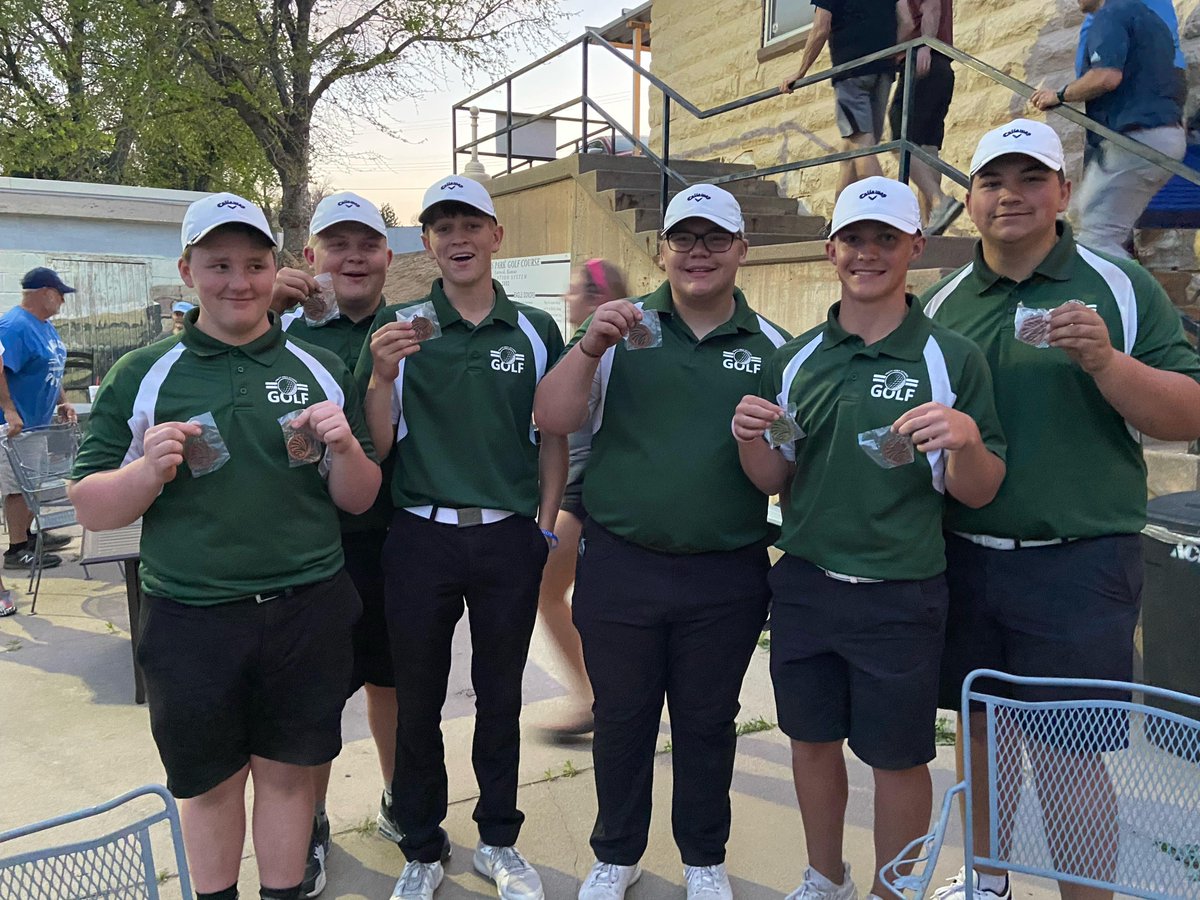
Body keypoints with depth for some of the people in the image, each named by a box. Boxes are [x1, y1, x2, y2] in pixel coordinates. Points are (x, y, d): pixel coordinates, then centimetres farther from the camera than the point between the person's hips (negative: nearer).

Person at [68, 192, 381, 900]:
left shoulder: (321, 370, 4)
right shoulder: (142, 377, 1)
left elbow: (359, 501, 6)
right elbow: (91, 508, 1)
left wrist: (345, 448, -14)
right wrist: (148, 470, -18)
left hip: (307, 610, 1)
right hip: (190, 621, 0)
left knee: (289, 773, 13)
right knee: (209, 783, 15)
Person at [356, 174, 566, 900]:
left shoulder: (537, 331, 3)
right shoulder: (397, 327, -1)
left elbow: (552, 437, 9)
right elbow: (376, 445, -2)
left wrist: (546, 529, 3)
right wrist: (382, 374, -18)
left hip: (511, 539, 1)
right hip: (422, 536, -1)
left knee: (501, 697, 14)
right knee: (418, 702, 10)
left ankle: (499, 841, 33)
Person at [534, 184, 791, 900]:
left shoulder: (771, 346, 4)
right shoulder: (621, 327, 1)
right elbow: (554, 420, -7)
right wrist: (590, 346, -20)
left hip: (726, 574, 1)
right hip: (619, 565, 0)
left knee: (708, 723, 15)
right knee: (621, 718, 14)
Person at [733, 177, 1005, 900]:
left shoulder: (952, 358, -6)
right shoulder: (796, 359, 4)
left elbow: (978, 493, -5)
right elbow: (773, 481, 7)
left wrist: (967, 437, -26)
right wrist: (752, 438, -14)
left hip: (901, 596, -3)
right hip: (805, 586, 4)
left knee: (898, 758, 10)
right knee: (813, 740, 18)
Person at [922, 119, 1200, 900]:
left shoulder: (1120, 288, -2)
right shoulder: (941, 304, 7)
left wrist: (1104, 360, -21)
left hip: (1077, 564, -4)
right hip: (962, 558, 4)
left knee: (1069, 755, 2)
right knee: (980, 728, 17)